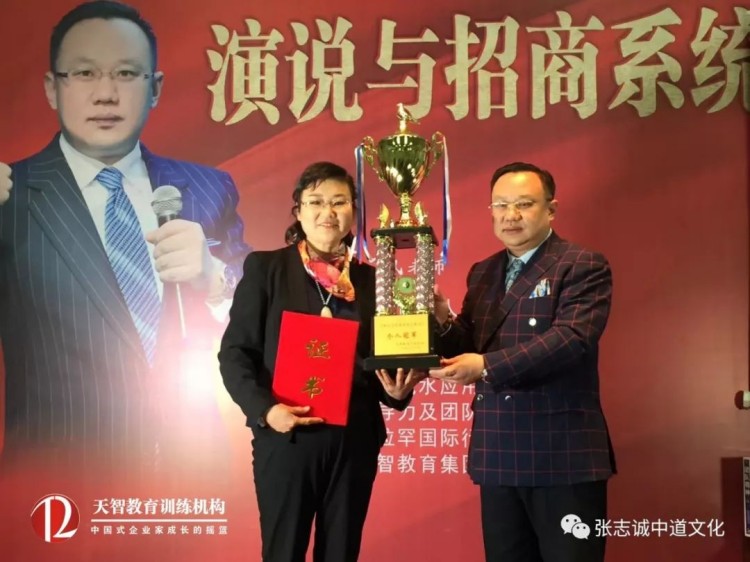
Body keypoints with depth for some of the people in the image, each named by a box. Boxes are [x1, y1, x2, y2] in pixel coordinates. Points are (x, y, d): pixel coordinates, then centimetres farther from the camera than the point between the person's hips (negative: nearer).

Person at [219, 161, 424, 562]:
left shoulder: (370, 279, 9)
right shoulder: (265, 268, 0)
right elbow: (234, 352, -3)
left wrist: (396, 389, -8)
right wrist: (264, 409, -17)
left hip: (355, 441, 3)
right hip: (285, 439, -3)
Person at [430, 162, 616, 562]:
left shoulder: (584, 267, -5)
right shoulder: (482, 273, 14)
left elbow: (571, 338, -20)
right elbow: (467, 352, 13)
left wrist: (488, 366, -25)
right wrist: (444, 321, -9)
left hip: (563, 455, -6)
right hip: (497, 456, 6)